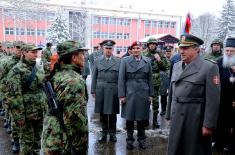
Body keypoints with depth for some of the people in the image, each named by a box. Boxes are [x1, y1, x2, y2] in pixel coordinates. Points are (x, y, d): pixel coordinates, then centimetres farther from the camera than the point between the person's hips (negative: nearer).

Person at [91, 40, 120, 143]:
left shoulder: (118, 61, 3)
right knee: (102, 113, 8)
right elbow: (94, 77, 8)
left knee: (112, 113, 6)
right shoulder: (97, 61, 8)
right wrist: (93, 90, 4)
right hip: (100, 91, 1)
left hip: (113, 91, -1)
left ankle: (112, 133, 22)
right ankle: (104, 132, 23)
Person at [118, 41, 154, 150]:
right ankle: (129, 140, 22)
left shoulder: (147, 61, 5)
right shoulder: (125, 61, -1)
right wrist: (122, 95, -6)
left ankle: (141, 139, 26)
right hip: (129, 94, -1)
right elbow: (121, 79, -2)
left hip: (143, 94, 2)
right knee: (129, 117, 6)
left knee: (142, 118, 9)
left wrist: (151, 94, 6)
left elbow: (150, 79, 8)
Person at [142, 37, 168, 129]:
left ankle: (155, 120, 19)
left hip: (156, 82, 1)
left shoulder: (159, 55, 6)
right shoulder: (143, 54, 2)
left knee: (155, 101, 7)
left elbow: (165, 68, 2)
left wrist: (159, 60, -11)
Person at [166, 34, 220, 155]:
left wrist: (208, 125, -15)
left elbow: (213, 99, -14)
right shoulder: (176, 66, 9)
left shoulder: (210, 68, -10)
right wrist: (169, 114, 12)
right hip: (176, 118, 6)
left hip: (196, 120, -5)